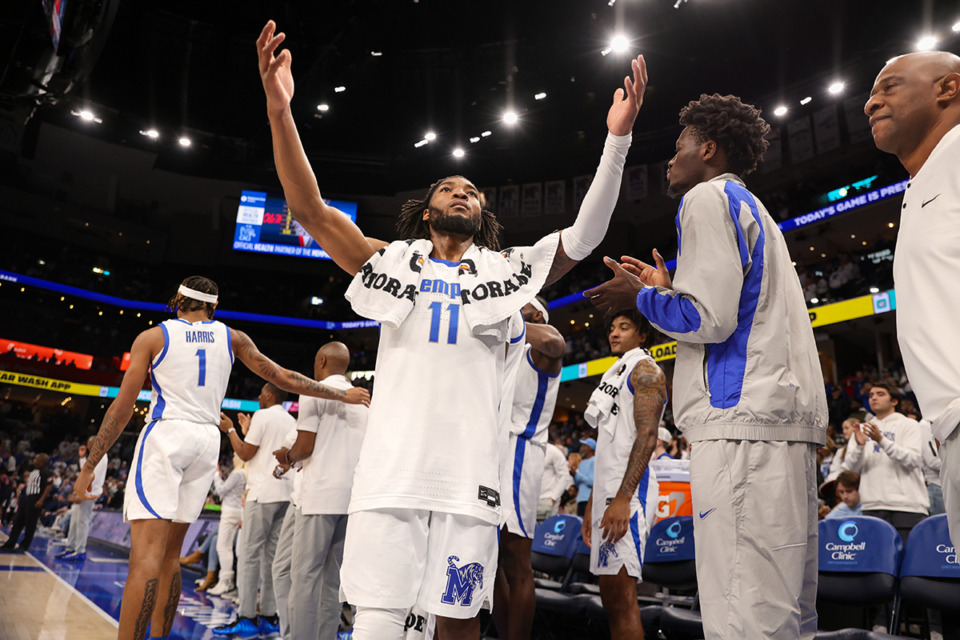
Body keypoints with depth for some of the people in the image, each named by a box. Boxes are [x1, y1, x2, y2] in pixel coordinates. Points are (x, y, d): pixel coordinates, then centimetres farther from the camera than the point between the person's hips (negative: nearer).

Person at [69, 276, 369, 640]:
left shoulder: (153, 337, 4)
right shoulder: (231, 337, 10)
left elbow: (122, 408, 1)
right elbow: (284, 378, 9)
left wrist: (89, 467, 7)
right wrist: (342, 395, 15)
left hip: (165, 434, -4)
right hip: (208, 441, 4)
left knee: (146, 554, -11)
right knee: (169, 554, 14)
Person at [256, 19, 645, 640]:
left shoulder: (505, 270, 13)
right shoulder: (393, 262, 12)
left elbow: (584, 236, 3)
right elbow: (310, 209, 4)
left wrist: (617, 140, -7)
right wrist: (280, 109, -8)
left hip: (472, 470, 1)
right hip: (393, 464, 0)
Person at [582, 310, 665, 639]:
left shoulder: (645, 370, -2)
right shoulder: (615, 375, 26)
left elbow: (646, 436, -15)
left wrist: (622, 498, -24)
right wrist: (592, 504, 21)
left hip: (629, 490, -10)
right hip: (607, 490, 10)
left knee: (621, 596, -12)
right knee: (611, 597, 10)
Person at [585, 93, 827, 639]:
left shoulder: (709, 198, -1)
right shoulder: (753, 209, 28)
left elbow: (708, 320, -13)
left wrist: (641, 296, 3)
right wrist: (668, 291, 29)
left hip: (744, 420, -11)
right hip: (790, 417, 11)